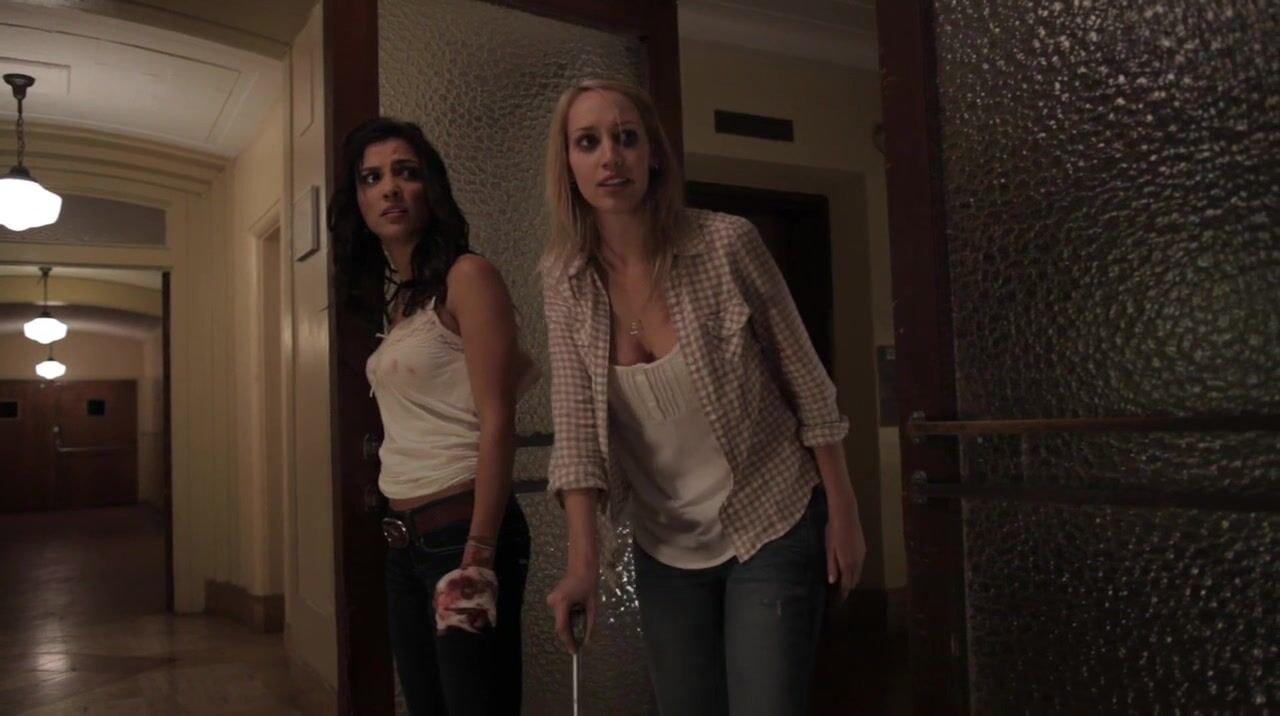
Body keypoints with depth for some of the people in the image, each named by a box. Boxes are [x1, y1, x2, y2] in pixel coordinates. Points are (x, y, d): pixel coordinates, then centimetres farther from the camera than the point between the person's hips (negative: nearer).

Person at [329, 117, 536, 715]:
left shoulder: (467, 277, -10)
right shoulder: (392, 298, 13)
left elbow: (497, 423, -16)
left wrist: (480, 554, -20)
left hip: (461, 526, -8)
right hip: (404, 537, 8)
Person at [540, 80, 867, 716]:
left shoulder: (727, 244, -17)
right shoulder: (565, 282, -8)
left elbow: (806, 383, -8)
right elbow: (577, 430, -10)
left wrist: (843, 514, -5)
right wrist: (584, 562, -20)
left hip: (775, 529, -3)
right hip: (665, 548, 4)